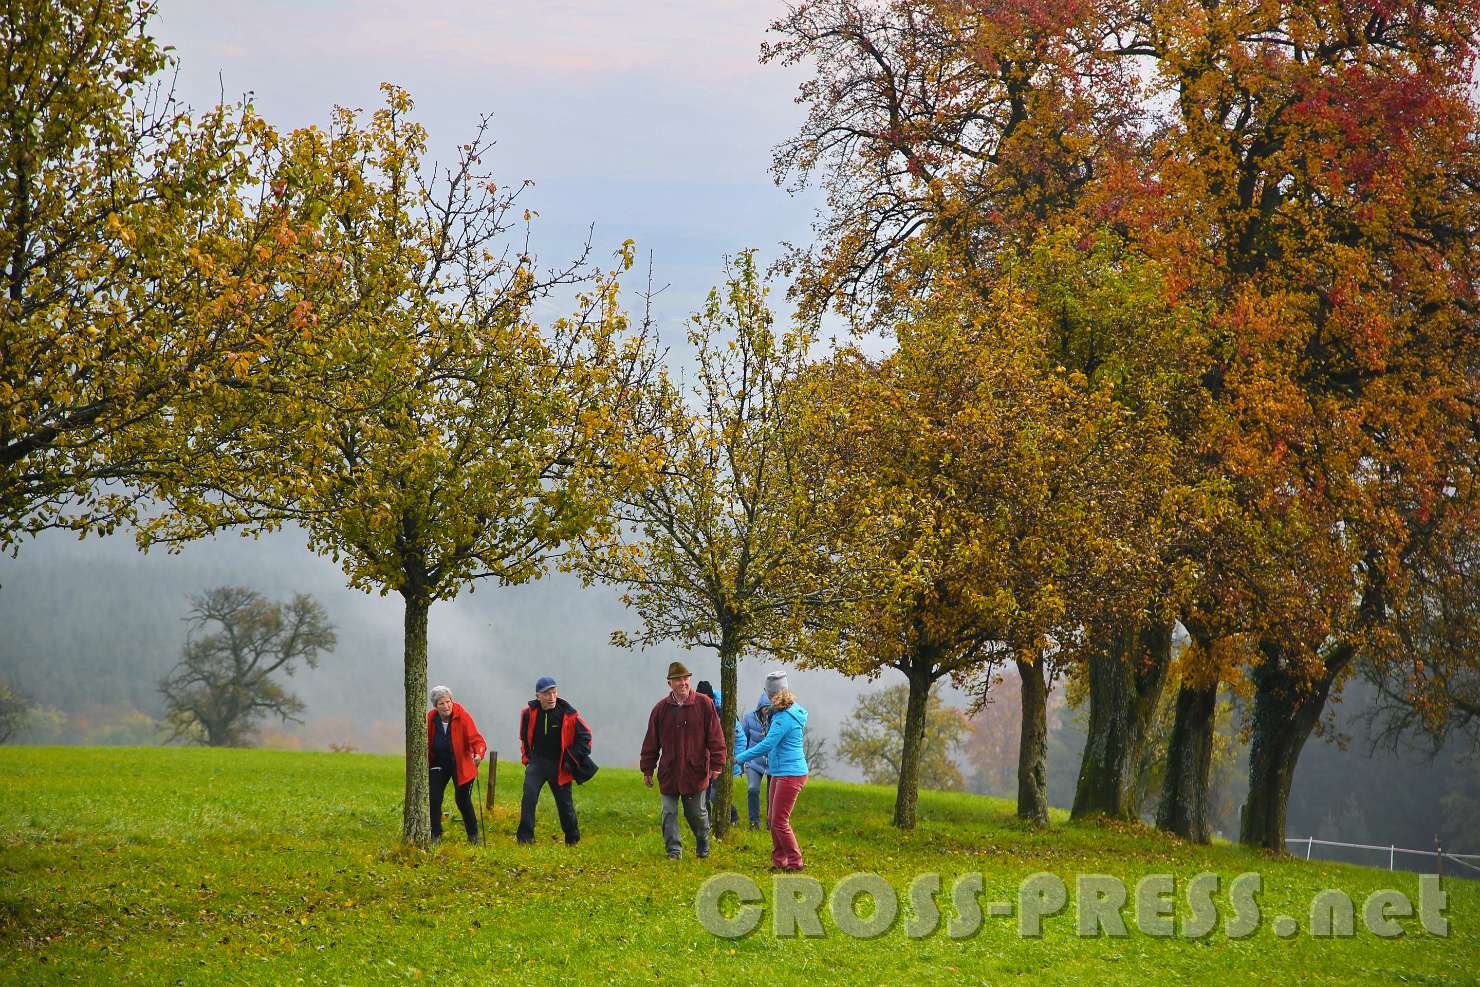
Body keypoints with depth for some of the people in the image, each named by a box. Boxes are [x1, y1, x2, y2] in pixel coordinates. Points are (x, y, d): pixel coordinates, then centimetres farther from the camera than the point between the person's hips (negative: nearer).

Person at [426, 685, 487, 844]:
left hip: (461, 764, -3)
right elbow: (427, 744, 5)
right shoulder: (430, 719, -8)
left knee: (463, 801, 0)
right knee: (434, 798, -6)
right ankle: (435, 834, 9)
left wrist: (479, 753, -45)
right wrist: (425, 768, 5)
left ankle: (473, 835, 19)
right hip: (439, 764, 3)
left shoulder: (463, 716, -18)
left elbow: (475, 738, -25)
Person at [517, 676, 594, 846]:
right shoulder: (529, 713, -5)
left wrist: (572, 760, -3)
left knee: (565, 803, 7)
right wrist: (526, 757, 8)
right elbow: (524, 737, 14)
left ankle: (573, 840, 24)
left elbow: (585, 735, 0)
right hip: (537, 762, 1)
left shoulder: (568, 714, -12)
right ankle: (524, 838, -12)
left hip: (560, 766, -1)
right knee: (529, 797, -17)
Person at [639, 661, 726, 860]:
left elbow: (715, 737, -3)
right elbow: (651, 742, 7)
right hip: (669, 772, 2)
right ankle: (674, 849, 8)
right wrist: (647, 769, 7)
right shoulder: (661, 709, 2)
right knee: (669, 813, 1)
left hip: (695, 771, -2)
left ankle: (702, 844, 33)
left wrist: (717, 765, -9)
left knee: (697, 813, 9)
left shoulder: (704, 705, -4)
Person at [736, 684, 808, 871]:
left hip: (791, 774, -10)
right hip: (780, 773, 10)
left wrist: (741, 758, -17)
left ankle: (795, 862, 1)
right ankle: (778, 861, 18)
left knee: (779, 821, -6)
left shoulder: (785, 718, -19)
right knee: (773, 819, 13)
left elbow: (768, 744, -22)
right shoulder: (790, 713, 12)